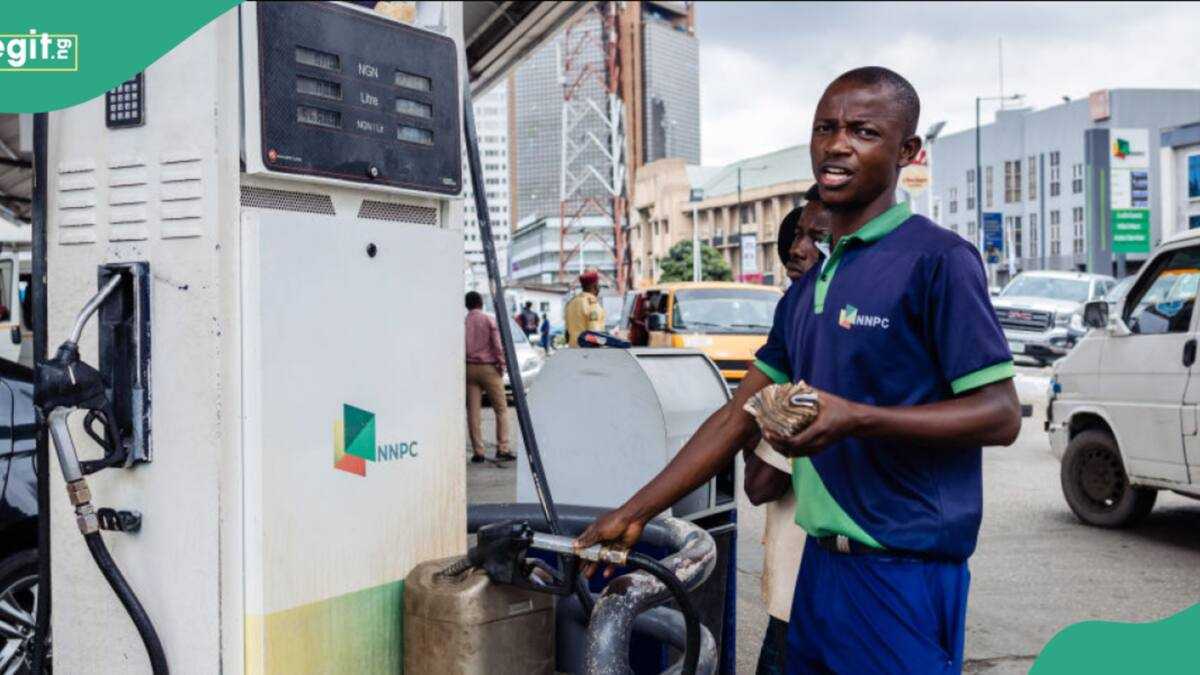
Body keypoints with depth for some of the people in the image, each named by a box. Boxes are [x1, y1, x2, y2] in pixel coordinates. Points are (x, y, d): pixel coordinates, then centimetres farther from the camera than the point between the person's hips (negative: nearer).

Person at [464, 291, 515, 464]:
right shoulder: (489, 320, -3)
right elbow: (498, 345, -10)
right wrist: (501, 364, 0)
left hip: (469, 368, 3)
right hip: (489, 368, -3)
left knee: (473, 412, 4)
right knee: (501, 409, 5)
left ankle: (478, 452, 3)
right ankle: (502, 448, -2)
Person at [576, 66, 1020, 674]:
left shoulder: (937, 260, -10)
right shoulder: (806, 290, 12)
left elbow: (1001, 415, -13)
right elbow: (738, 417, 13)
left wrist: (856, 418, -25)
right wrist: (635, 513, 9)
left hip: (903, 571, -7)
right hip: (821, 563, 7)